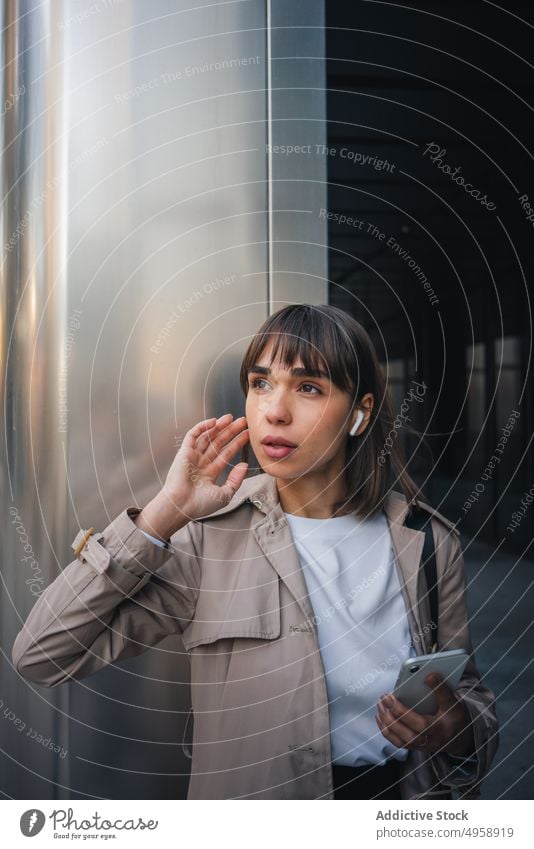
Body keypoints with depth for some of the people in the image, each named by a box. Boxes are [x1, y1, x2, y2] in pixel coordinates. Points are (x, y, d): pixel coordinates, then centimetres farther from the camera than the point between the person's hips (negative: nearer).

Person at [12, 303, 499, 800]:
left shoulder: (427, 540, -2)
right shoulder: (210, 536, -7)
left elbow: (471, 693, 11)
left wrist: (455, 732, -11)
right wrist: (164, 514, -16)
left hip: (405, 792, 3)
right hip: (252, 793, -2)